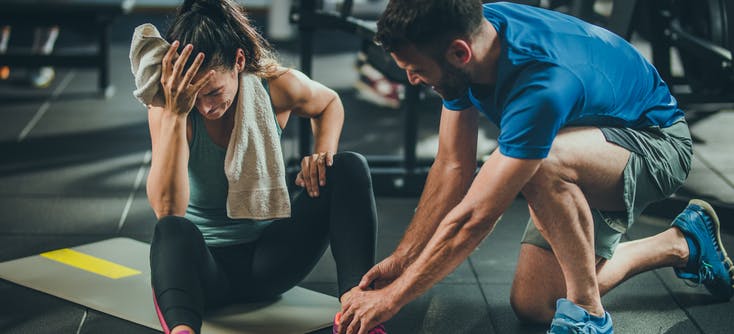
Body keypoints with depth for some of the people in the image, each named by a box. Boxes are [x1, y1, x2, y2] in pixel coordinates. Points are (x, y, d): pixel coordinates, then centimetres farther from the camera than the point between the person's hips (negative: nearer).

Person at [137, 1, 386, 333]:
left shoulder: (278, 86, -11)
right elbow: (167, 209, -33)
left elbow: (329, 104, 15)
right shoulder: (166, 107, -18)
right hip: (204, 263, -3)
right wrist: (175, 113, -40)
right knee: (173, 230, -39)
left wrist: (323, 153, -6)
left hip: (267, 257, 4)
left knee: (350, 168, -17)